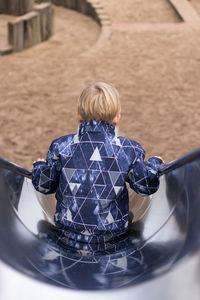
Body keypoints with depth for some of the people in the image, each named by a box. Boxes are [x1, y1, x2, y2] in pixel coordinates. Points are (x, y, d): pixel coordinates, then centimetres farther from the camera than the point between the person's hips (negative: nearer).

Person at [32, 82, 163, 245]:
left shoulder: (61, 147, -14)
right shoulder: (129, 150, -15)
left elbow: (44, 186, -1)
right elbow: (147, 186, -2)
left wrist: (39, 165, 22)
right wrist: (154, 163, 19)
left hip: (69, 230, 1)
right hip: (112, 232, -1)